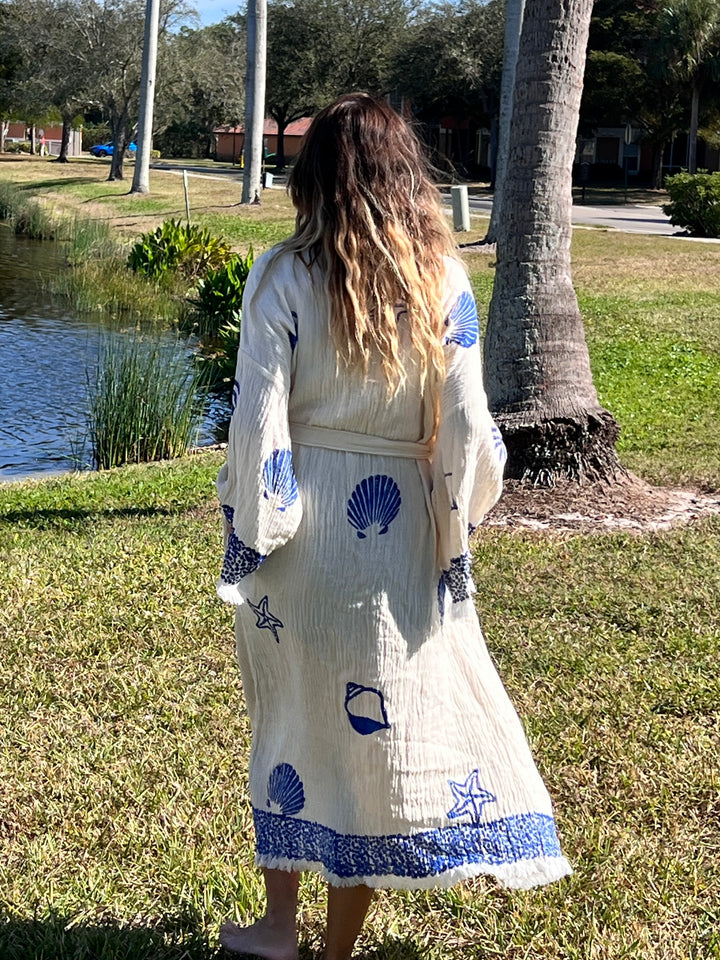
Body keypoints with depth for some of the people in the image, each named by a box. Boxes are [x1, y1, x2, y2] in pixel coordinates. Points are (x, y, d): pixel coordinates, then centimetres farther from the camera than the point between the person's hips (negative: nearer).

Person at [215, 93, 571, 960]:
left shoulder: (283, 275, -9)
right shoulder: (440, 279, -6)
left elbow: (257, 421, -11)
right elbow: (465, 430, -6)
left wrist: (249, 533, 0)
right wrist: (453, 536, 6)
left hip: (298, 527, 0)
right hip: (393, 539, 0)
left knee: (290, 715, 19)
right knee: (382, 728, 12)